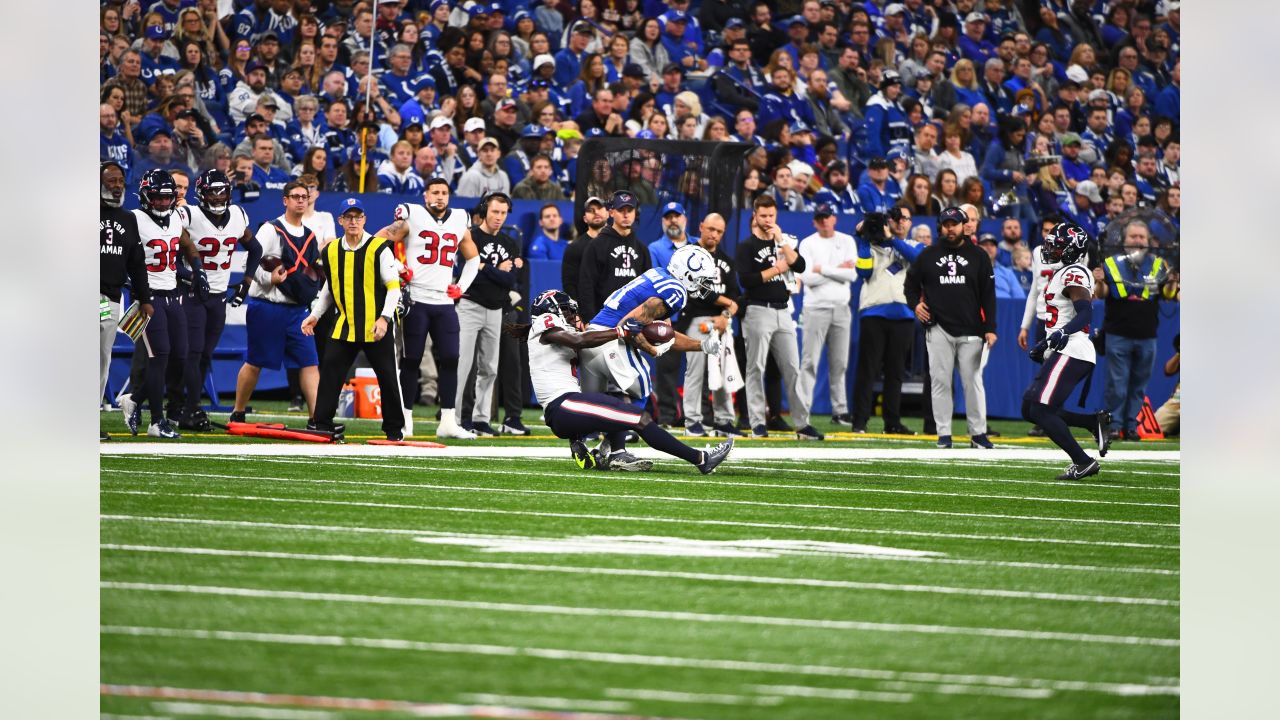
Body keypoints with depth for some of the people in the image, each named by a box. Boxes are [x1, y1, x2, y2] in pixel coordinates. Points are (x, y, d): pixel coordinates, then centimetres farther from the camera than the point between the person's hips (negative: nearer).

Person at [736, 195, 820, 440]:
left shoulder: (785, 242, 14)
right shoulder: (747, 246, -1)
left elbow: (800, 266, -2)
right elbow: (746, 280, -13)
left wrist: (781, 242, -8)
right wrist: (777, 268, -9)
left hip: (783, 311, 4)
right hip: (758, 311, -4)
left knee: (792, 369, 3)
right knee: (756, 368, -4)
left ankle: (802, 424, 5)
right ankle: (757, 423, 0)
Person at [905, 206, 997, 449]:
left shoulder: (978, 256, 7)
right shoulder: (928, 255, 9)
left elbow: (988, 294, 4)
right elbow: (911, 283, 20)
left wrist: (990, 328, -4)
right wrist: (915, 303, 0)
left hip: (970, 331, -1)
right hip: (938, 329, 1)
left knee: (972, 381, 0)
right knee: (940, 381, -1)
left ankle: (978, 433, 6)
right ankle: (943, 433, 4)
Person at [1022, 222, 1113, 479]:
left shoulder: (1073, 274, -11)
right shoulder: (1062, 274, 20)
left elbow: (1085, 314, -23)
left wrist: (1063, 333, -38)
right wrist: (1044, 346, 31)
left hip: (1070, 353, -10)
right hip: (1064, 352, 10)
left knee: (1041, 411, -12)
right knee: (1030, 409, 8)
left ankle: (1083, 462, -8)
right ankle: (1095, 422, 6)